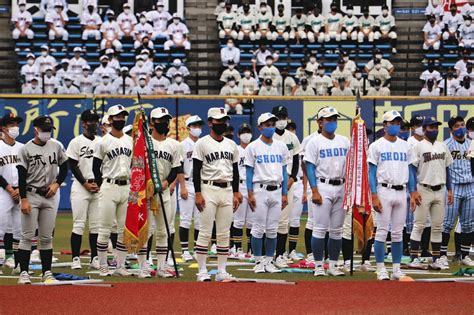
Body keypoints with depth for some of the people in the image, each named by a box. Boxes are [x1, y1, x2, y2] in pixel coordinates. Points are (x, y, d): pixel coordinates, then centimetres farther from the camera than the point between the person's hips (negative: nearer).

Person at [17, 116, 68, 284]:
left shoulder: (57, 146, 6)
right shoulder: (26, 149, -5)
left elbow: (64, 168, 15)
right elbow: (21, 177, -7)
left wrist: (57, 183, -2)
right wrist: (23, 199, -13)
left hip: (50, 196, 4)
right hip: (31, 195, -3)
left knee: (46, 237, 7)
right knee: (27, 236, -5)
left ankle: (47, 272, 10)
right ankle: (24, 273, -2)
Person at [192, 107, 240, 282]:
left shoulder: (232, 145, 13)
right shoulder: (202, 143, -2)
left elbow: (235, 171, 16)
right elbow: (196, 170, -5)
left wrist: (236, 194, 10)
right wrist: (198, 194, -13)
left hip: (227, 190, 5)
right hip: (208, 190, -5)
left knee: (224, 234, 5)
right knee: (205, 232, -6)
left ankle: (221, 271, 10)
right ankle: (202, 271, -2)